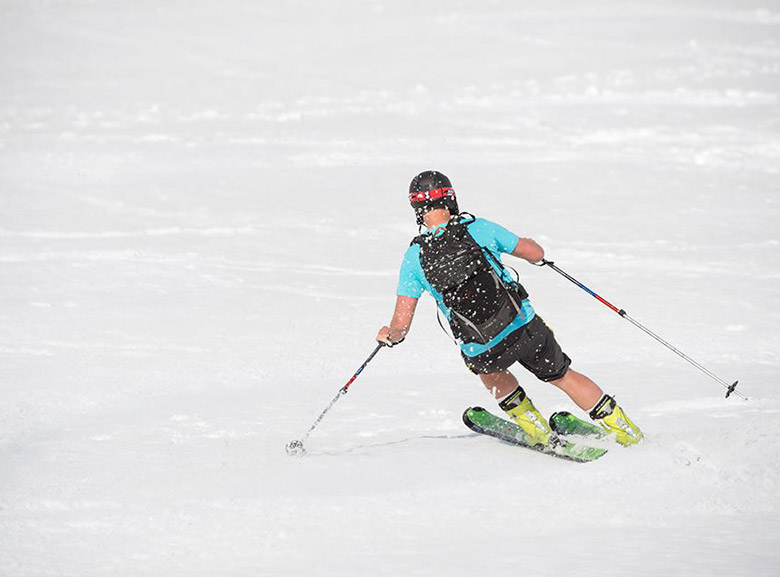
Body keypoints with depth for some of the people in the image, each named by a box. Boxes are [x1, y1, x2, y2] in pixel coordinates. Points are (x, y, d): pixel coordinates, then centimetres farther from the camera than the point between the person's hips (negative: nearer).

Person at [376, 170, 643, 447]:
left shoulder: (414, 257, -5)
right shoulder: (478, 228, -4)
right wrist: (525, 243, 30)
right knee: (563, 376, 24)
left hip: (483, 353, 0)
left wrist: (389, 336, 18)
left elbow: (401, 323, -5)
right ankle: (626, 432, 30)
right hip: (525, 327, 0)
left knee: (486, 366, 36)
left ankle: (542, 436, 34)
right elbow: (537, 254, 6)